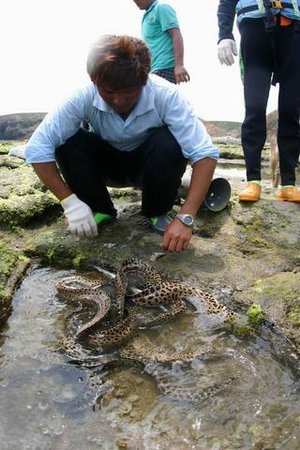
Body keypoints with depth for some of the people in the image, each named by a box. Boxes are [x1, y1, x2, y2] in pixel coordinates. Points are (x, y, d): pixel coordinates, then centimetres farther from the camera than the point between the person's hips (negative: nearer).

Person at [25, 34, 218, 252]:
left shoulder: (165, 95, -31)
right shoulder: (84, 97, -27)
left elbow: (205, 153, -37)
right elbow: (37, 148, -28)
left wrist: (185, 218, -45)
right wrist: (70, 202, -33)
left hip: (151, 165, -1)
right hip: (109, 163, 2)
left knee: (168, 144, -34)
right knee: (67, 142, -26)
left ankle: (157, 212, -6)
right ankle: (100, 210, -2)